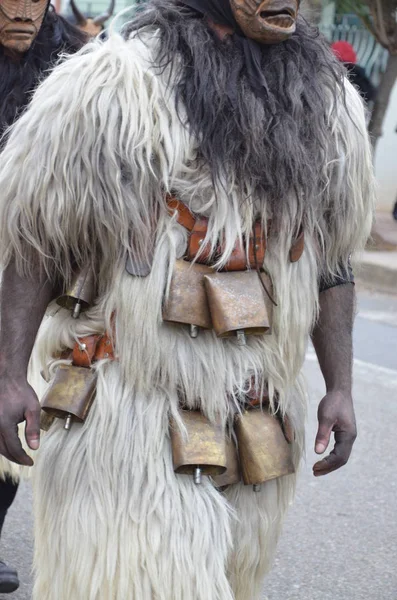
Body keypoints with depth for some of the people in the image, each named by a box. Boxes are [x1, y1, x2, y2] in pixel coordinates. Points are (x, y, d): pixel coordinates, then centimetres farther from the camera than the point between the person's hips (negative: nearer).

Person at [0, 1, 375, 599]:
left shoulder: (328, 104, 8)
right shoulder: (119, 79, -8)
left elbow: (330, 258, 15)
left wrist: (340, 387, 9)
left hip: (256, 431, 5)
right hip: (128, 412, -5)